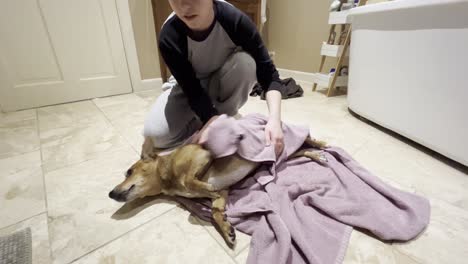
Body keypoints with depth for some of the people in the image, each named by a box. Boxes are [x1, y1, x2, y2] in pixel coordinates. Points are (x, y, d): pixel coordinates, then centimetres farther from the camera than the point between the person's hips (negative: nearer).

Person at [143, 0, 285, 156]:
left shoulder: (234, 19, -29)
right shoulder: (169, 38, -28)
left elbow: (268, 74, -29)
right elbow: (192, 90, -26)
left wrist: (274, 119, -44)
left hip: (228, 83, 1)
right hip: (194, 86, 0)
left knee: (245, 62, -34)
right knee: (155, 134, -20)